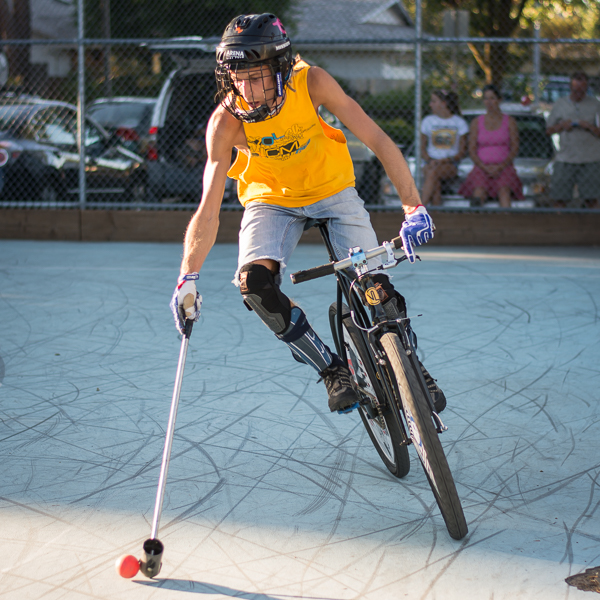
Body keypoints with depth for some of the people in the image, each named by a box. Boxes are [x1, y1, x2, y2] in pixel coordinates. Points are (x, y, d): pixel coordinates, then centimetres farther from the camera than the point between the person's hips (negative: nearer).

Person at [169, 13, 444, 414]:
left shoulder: (311, 83, -27)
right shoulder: (227, 120, -26)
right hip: (272, 198, 0)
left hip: (332, 190, 0)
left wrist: (414, 207, -33)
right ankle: (333, 370, -7)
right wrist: (188, 279, -35)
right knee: (254, 283, -26)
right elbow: (208, 211, -27)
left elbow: (378, 141, -25)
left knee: (372, 284, -17)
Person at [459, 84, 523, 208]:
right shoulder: (476, 123, 14)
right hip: (482, 167, 2)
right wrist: (485, 168, -10)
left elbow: (515, 149, 5)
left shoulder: (510, 122, 11)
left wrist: (500, 167, -11)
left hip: (503, 168, -2)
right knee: (479, 192, -32)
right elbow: (471, 150, 7)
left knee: (503, 189, -35)